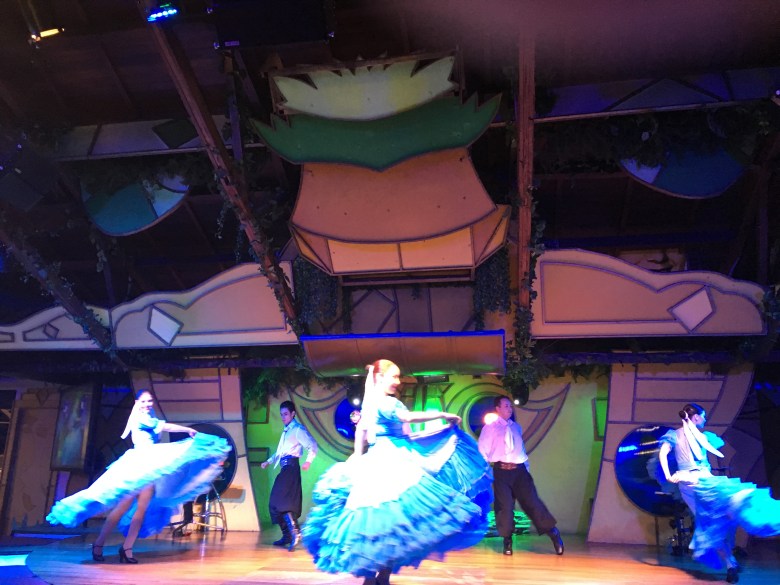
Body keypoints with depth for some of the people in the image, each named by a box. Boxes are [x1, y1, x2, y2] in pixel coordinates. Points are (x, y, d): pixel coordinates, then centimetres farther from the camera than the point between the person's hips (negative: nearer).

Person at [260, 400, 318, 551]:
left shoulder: (298, 429, -6)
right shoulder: (286, 431, 22)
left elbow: (313, 446, -16)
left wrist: (308, 461, -24)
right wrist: (268, 461, 22)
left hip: (291, 466, -9)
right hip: (285, 468, 9)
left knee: (280, 501, -16)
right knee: (287, 501, 10)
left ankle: (294, 532, -18)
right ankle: (288, 536, 17)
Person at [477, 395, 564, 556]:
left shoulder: (516, 427, 17)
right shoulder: (489, 428, 3)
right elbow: (482, 452, 2)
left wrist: (526, 466, 17)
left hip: (519, 470, 3)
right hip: (501, 471, -2)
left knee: (532, 501, -3)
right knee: (504, 505, -2)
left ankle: (552, 532, 8)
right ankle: (507, 540, 12)